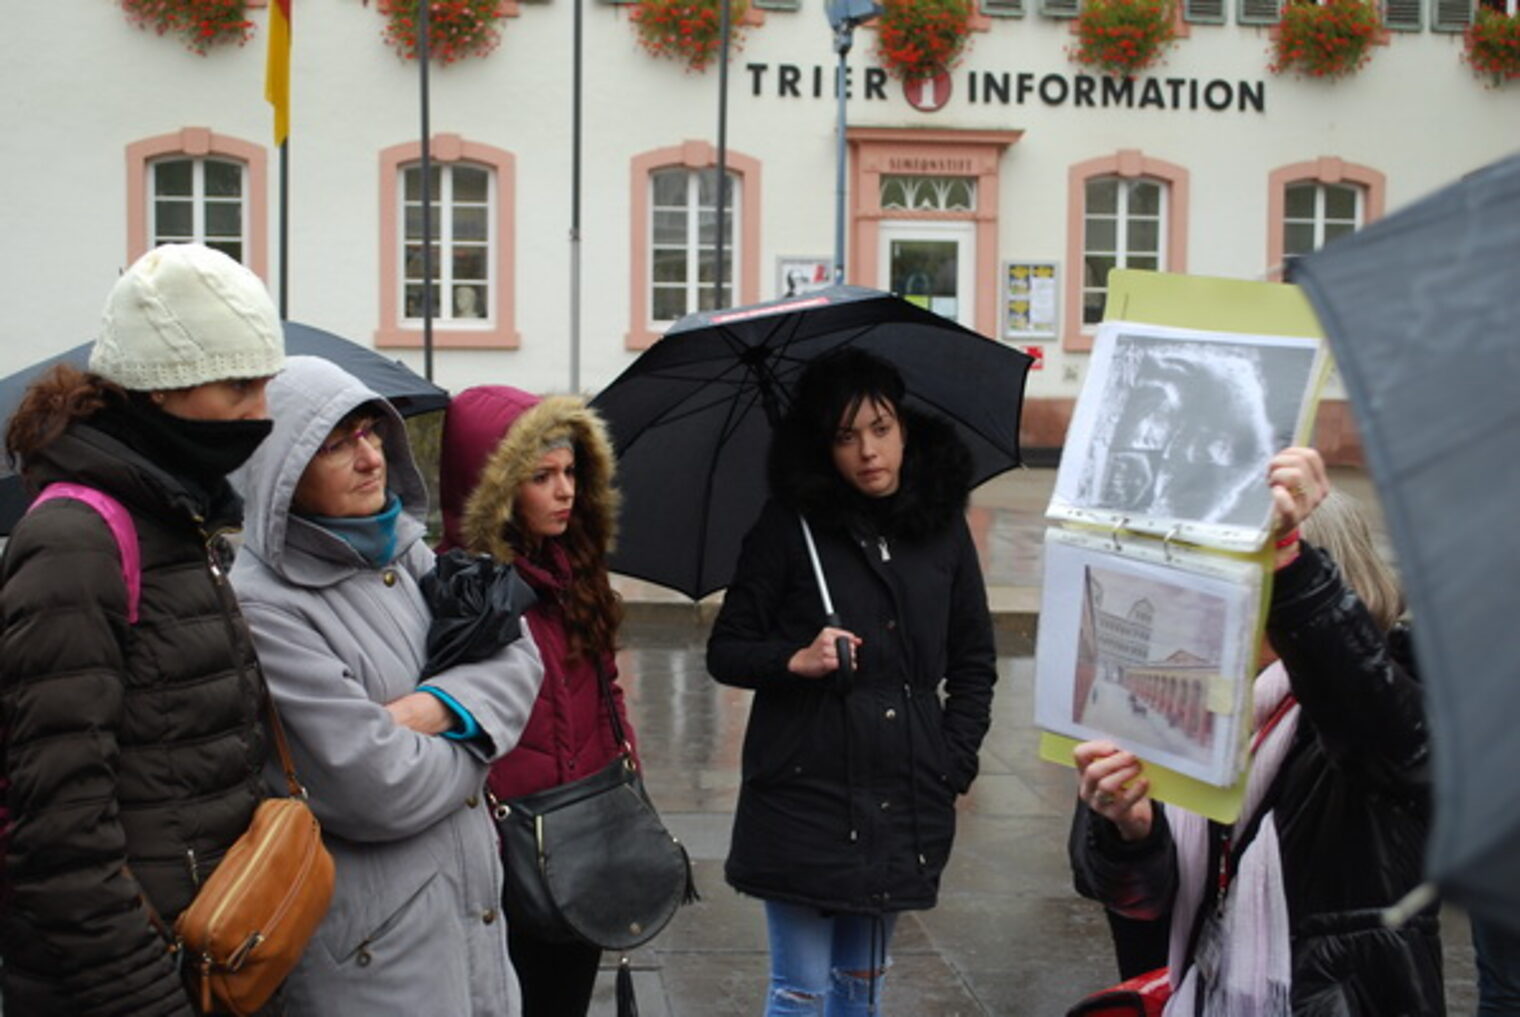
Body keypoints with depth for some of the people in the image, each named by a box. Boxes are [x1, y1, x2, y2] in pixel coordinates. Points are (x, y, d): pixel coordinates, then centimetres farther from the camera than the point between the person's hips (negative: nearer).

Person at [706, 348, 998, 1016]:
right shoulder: (789, 527, -5)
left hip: (904, 803, 3)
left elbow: (975, 661, 13)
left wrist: (955, 761, 3)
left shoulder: (942, 528, 5)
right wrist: (797, 660, -20)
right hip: (805, 793, -3)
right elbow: (724, 652, -1)